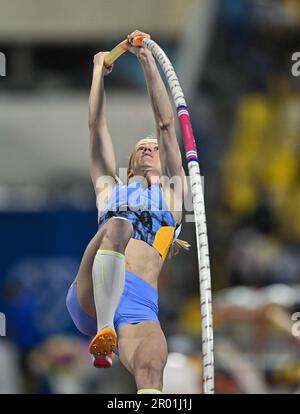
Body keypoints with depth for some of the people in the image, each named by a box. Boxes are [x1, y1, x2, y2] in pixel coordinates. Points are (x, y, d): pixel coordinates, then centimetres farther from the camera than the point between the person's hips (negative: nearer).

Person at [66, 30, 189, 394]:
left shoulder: (171, 192, 30)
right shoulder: (110, 189, 33)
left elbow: (165, 124, 26)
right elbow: (97, 125, 33)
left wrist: (147, 61, 25)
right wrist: (99, 71, 41)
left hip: (139, 305, 0)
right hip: (89, 296, 0)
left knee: (151, 370, -31)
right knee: (117, 226, -32)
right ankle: (103, 336, -42)